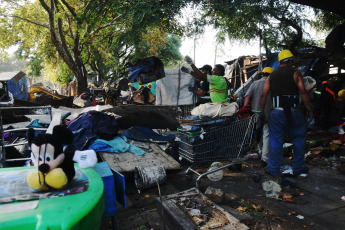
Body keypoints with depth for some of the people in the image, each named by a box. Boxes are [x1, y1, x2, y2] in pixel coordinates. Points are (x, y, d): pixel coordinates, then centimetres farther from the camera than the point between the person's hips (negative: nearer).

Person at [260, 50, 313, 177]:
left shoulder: (272, 75, 10)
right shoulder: (295, 73, -1)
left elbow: (264, 94, 6)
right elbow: (303, 92, -8)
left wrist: (261, 111, 13)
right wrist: (309, 110, -2)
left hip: (277, 113, 3)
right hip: (294, 113, -2)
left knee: (275, 141, 8)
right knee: (299, 140, 13)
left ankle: (273, 169, 14)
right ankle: (298, 168, 22)